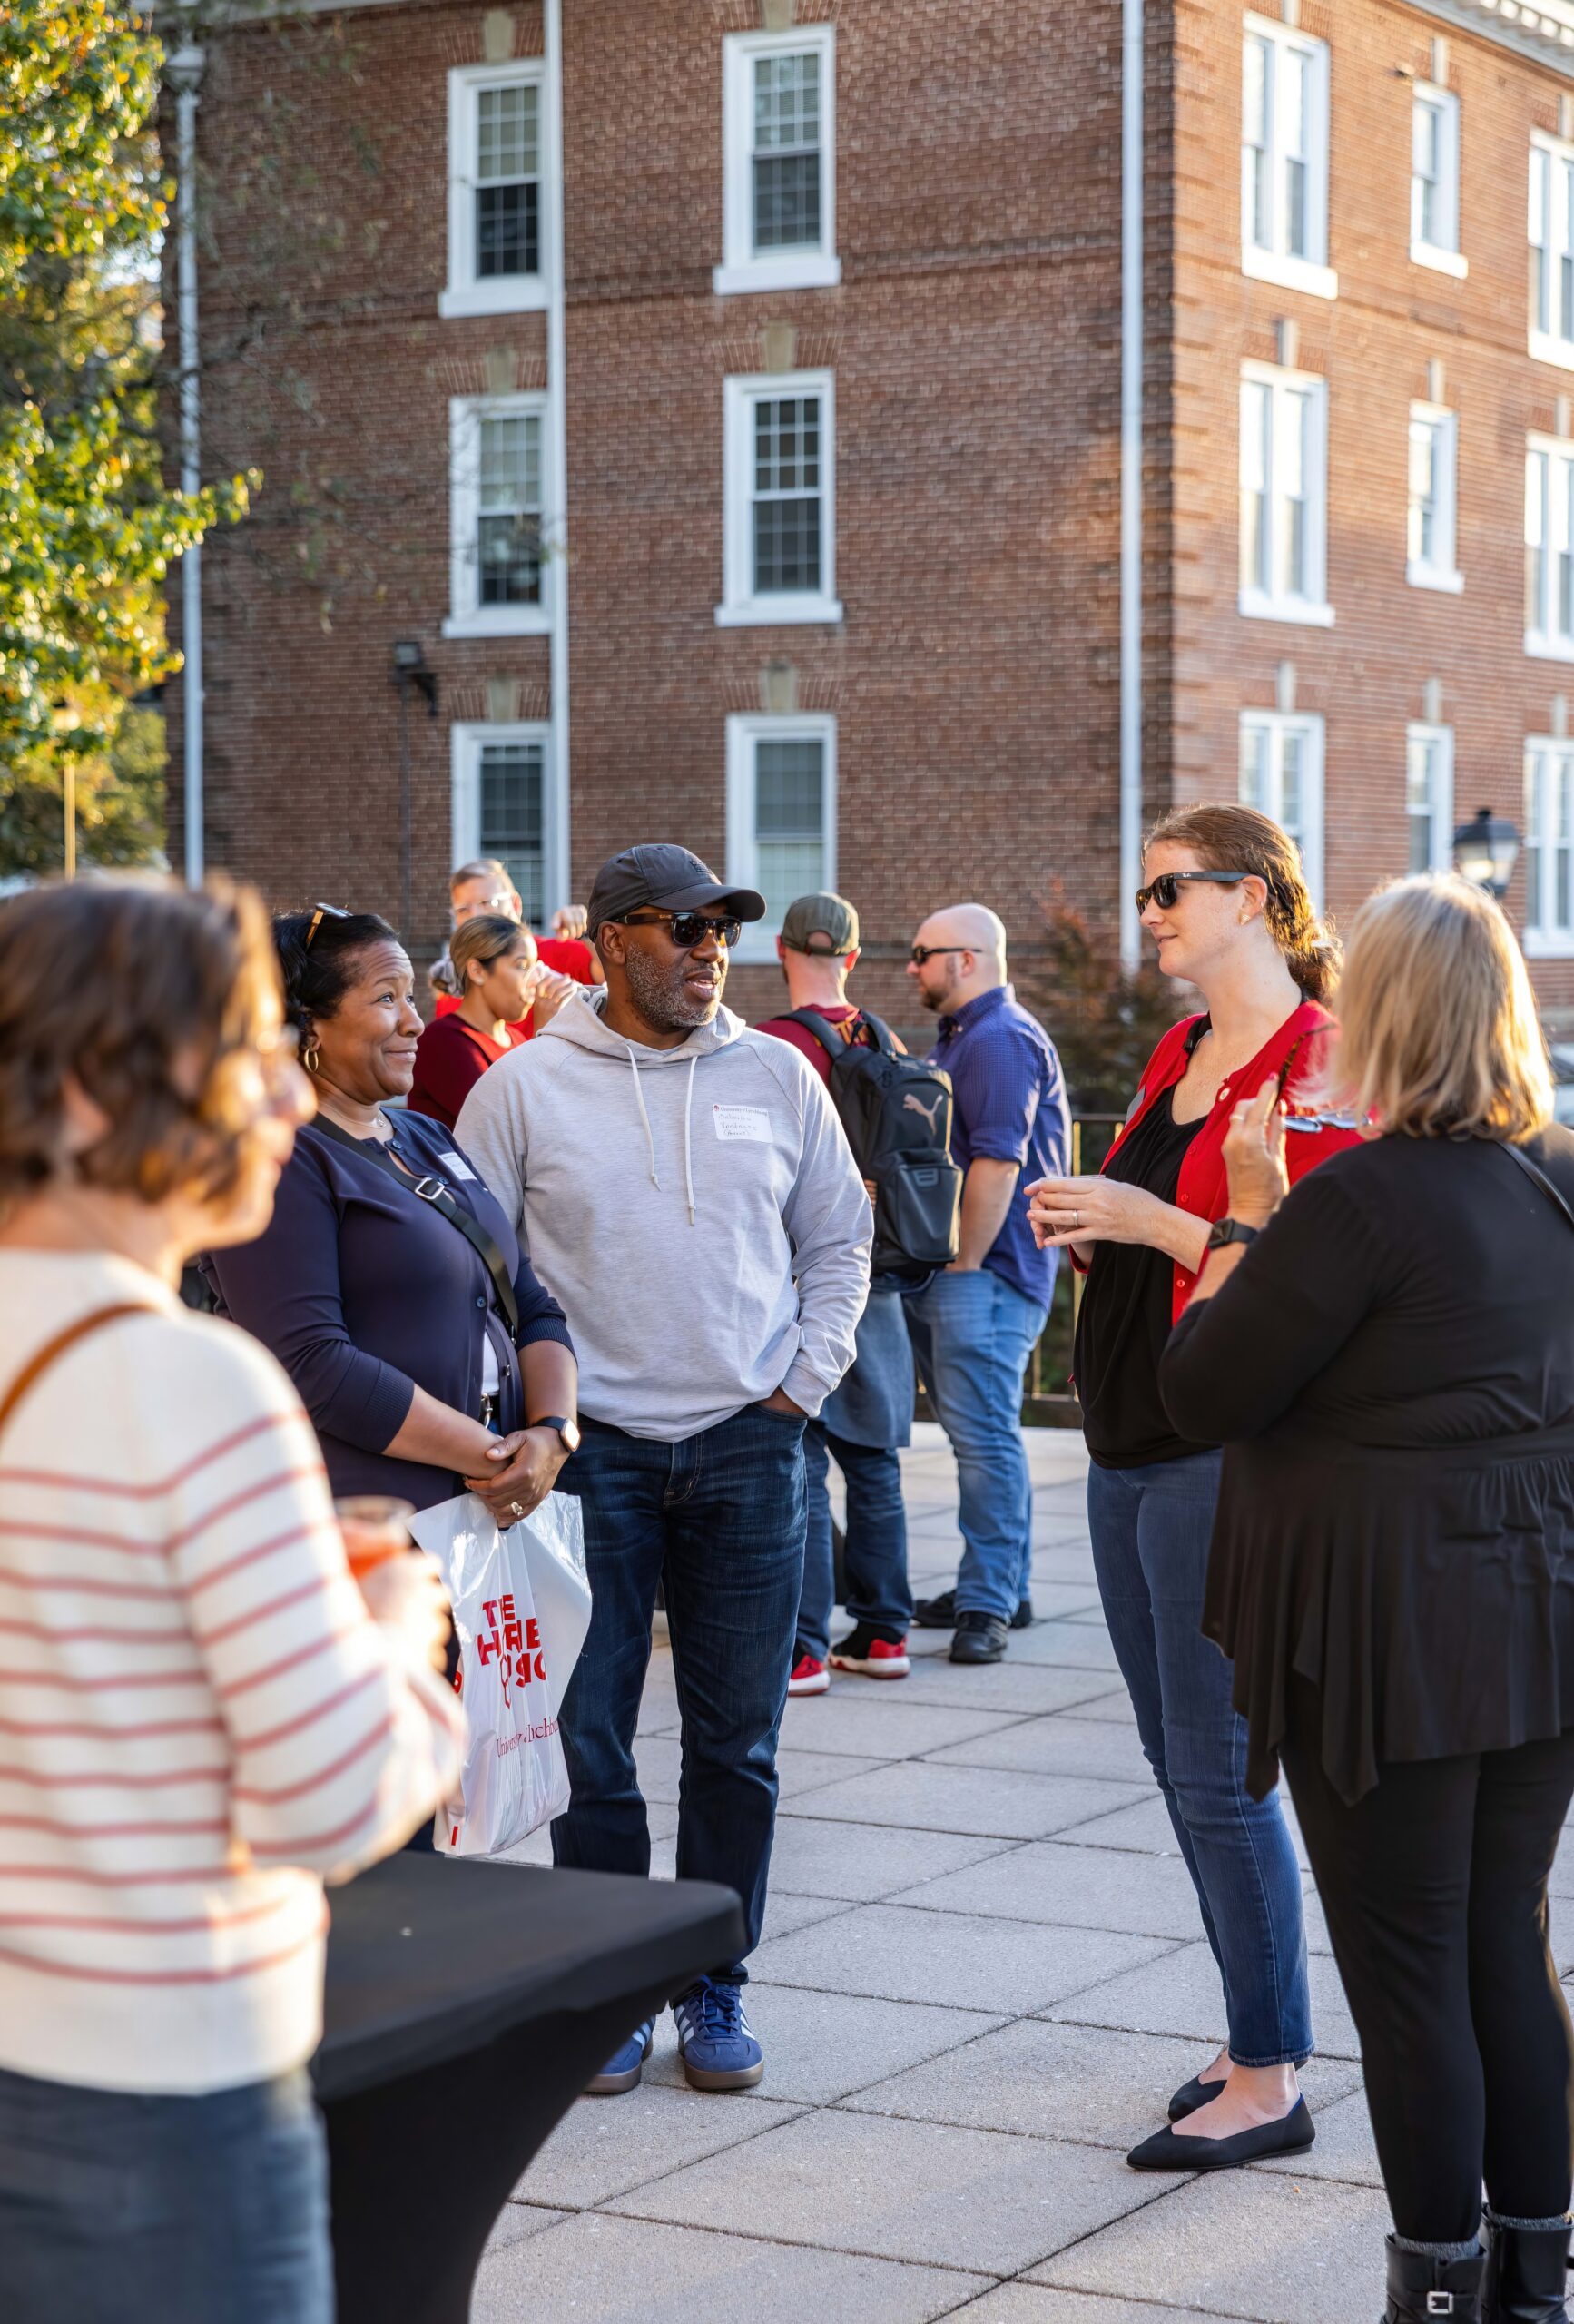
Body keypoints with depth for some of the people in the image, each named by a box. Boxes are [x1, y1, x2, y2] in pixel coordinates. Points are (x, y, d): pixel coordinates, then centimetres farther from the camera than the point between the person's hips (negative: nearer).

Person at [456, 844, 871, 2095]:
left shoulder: (777, 1076, 6)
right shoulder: (526, 1086, -1)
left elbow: (838, 1243, 14)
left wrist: (802, 1382, 4)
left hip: (748, 1447, 2)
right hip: (589, 1451, -2)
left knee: (737, 1743, 7)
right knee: (588, 1742, 3)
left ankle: (716, 1987, 20)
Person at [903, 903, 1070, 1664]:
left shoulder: (1001, 1040, -14)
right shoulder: (961, 1039, 21)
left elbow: (997, 1162, -22)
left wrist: (964, 1263, -19)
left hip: (984, 1275, -11)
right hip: (943, 1272, 11)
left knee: (984, 1437, -10)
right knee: (981, 1435, 14)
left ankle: (987, 1604, -8)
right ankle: (1002, 1589, 21)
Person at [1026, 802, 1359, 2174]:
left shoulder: (1317, 1062, -12)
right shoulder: (1177, 1053, 15)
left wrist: (1146, 1221, -21)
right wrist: (1083, 1229, 3)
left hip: (1226, 1454, -9)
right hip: (1131, 1443, 9)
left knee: (1216, 1769, -6)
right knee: (1177, 1756, 13)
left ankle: (1269, 2085, 4)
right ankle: (1258, 2039, 24)